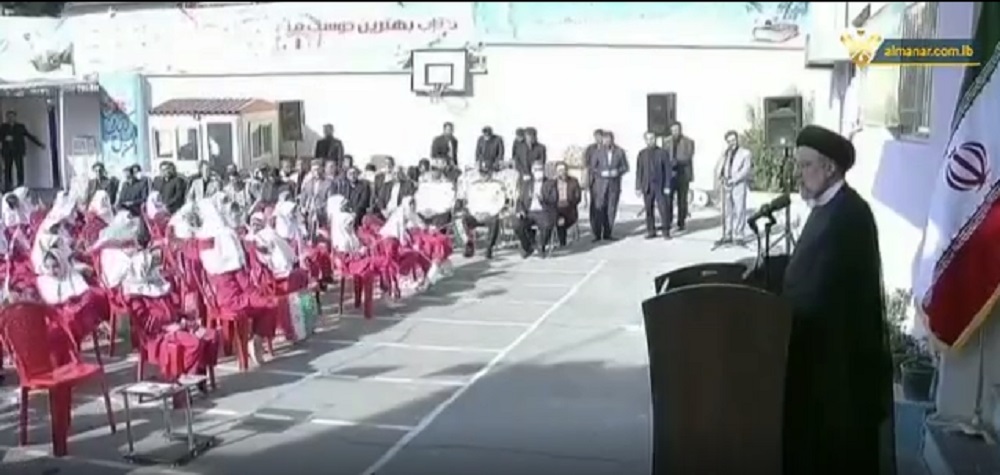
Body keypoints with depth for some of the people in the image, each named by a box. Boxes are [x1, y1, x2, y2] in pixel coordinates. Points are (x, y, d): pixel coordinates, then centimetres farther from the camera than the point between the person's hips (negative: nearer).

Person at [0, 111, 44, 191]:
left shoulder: (20, 127, 10)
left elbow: (29, 136, 11)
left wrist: (39, 144, 8)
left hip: (18, 151, -1)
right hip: (7, 151, 1)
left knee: (20, 168, -10)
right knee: (7, 169, -2)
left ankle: (20, 185, -9)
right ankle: (8, 186, 1)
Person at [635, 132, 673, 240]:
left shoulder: (663, 153, 0)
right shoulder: (641, 154, 6)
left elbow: (668, 170, -1)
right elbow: (639, 172, 7)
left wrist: (667, 186, -7)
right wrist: (638, 187, 2)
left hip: (660, 186, -2)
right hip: (647, 186, 2)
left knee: (663, 209, -5)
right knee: (648, 210, 4)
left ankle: (666, 232, 3)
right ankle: (651, 231, 13)